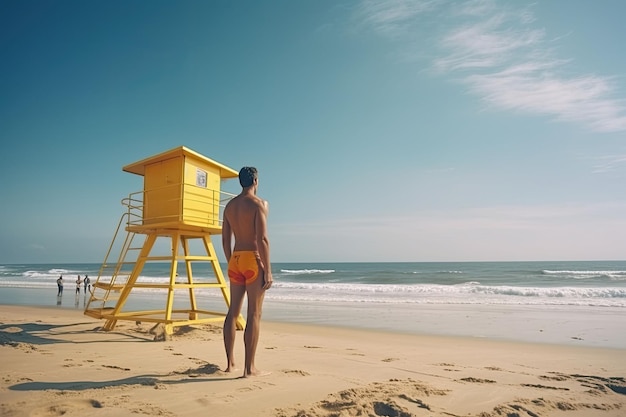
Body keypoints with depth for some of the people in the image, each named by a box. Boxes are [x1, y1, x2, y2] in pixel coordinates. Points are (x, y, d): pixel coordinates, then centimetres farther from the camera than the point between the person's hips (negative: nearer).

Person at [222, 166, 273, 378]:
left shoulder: (229, 205, 12)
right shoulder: (259, 203, -8)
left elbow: (225, 240, 14)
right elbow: (262, 239, -17)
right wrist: (268, 270, -15)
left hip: (235, 260, 7)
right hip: (254, 260, -7)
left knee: (233, 311, 13)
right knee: (254, 314, -2)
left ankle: (230, 363, 22)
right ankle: (249, 368, 2)